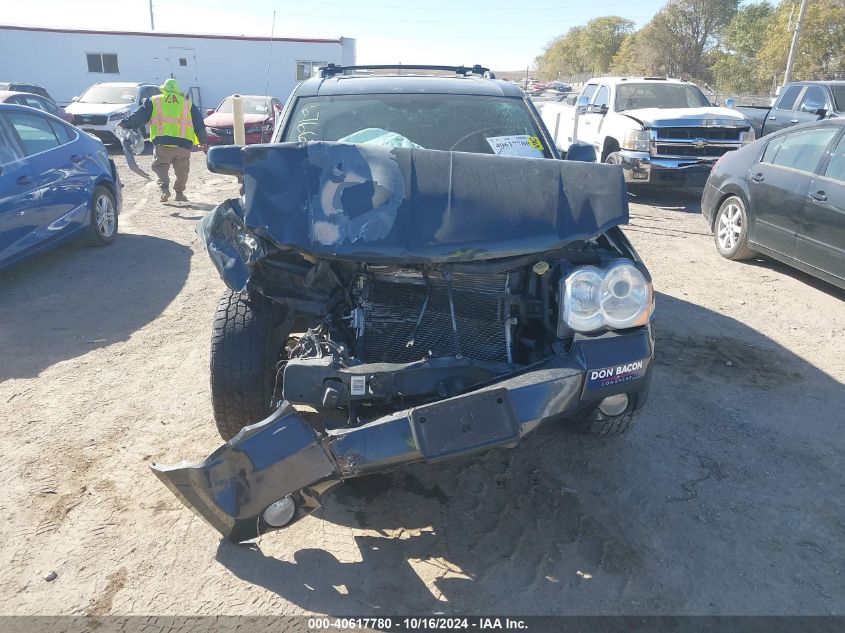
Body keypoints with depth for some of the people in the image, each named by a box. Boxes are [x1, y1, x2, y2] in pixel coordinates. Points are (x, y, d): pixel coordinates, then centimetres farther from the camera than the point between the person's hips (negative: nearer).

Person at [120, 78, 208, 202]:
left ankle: (164, 188, -16)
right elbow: (199, 123, 17)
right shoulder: (188, 103, 17)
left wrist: (125, 124, 21)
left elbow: (139, 116, 12)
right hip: (184, 143, 1)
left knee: (160, 167, 5)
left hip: (162, 142, -1)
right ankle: (180, 193, 16)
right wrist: (203, 142, 20)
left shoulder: (154, 101, 14)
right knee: (182, 171, 12)